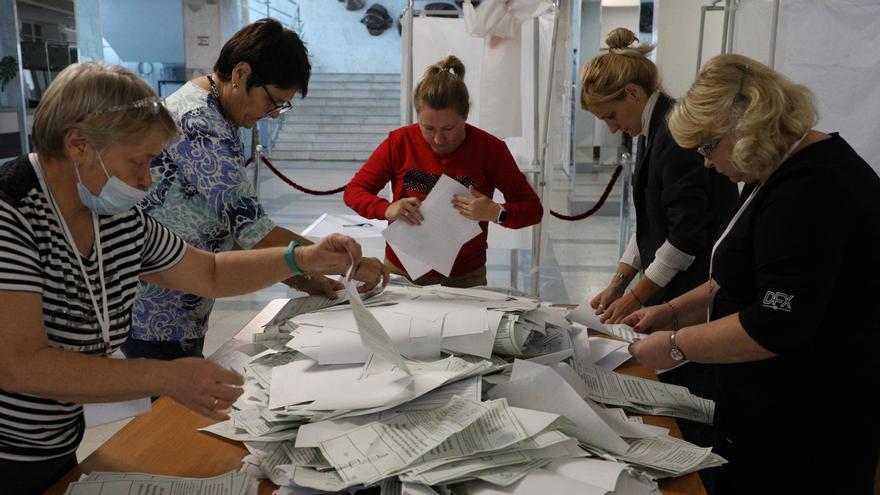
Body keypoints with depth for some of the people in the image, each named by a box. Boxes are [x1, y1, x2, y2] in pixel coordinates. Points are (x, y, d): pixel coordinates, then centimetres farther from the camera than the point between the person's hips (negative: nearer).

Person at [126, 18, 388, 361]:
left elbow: (231, 228, 11)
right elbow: (255, 234, -26)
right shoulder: (200, 124, -22)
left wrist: (300, 279, 4)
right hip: (160, 323, -10)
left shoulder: (207, 113, 9)